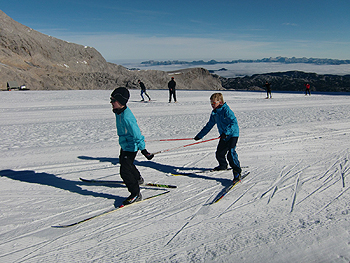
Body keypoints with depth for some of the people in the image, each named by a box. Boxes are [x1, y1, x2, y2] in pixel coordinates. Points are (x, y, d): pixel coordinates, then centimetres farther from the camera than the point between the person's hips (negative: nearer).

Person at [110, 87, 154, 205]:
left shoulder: (126, 117, -32)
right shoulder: (119, 112, -1)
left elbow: (136, 133, -29)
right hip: (125, 145, 11)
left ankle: (136, 194, 3)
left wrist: (143, 150, -26)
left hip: (131, 147, -11)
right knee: (123, 162, 30)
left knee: (125, 171, -11)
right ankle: (137, 179, 55)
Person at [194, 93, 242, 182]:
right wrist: (200, 135, 15)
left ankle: (237, 172, -12)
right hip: (224, 136, 8)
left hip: (233, 134, -8)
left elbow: (234, 122, -26)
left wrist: (226, 132, -36)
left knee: (231, 153, -21)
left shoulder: (226, 111, -18)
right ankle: (223, 165, 43)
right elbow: (209, 125, 15)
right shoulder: (214, 113, 7)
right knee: (219, 153, 13)